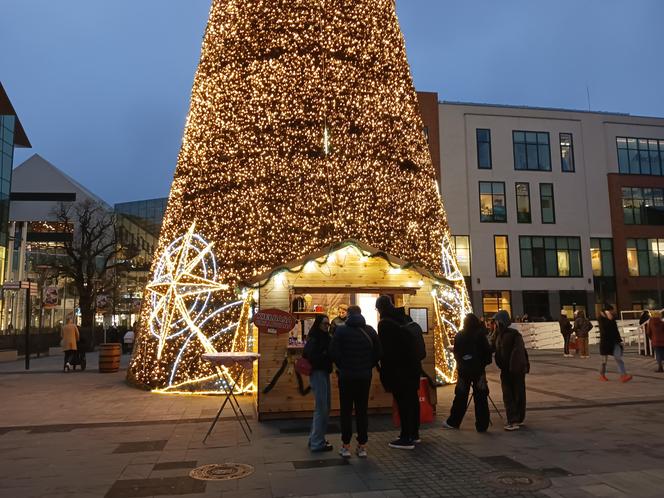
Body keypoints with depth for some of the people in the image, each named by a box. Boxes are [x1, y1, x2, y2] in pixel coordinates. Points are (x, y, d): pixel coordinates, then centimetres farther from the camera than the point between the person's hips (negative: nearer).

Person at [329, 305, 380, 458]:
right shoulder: (370, 330, 3)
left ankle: (346, 446, 8)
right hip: (365, 376, 2)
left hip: (346, 376, -2)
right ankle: (362, 446, 11)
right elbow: (377, 353, 2)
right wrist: (368, 367, 11)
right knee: (362, 411, 9)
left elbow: (334, 352, -12)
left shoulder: (341, 330, -6)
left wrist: (342, 367, 2)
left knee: (346, 411, 6)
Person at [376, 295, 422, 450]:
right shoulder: (402, 319, 10)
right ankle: (414, 433, 26)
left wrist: (385, 375, -10)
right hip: (413, 365, 8)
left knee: (403, 402, -4)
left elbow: (385, 350, -15)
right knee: (412, 399, 15)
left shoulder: (384, 323, -13)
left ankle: (406, 438, -1)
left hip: (399, 369, -8)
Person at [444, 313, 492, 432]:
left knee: (460, 397, 12)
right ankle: (482, 425, 8)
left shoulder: (459, 336, -1)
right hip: (478, 370, -2)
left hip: (463, 370, 3)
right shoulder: (480, 335, -9)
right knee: (480, 398, 5)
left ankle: (453, 422, 19)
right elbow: (487, 351, -7)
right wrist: (484, 364, 7)